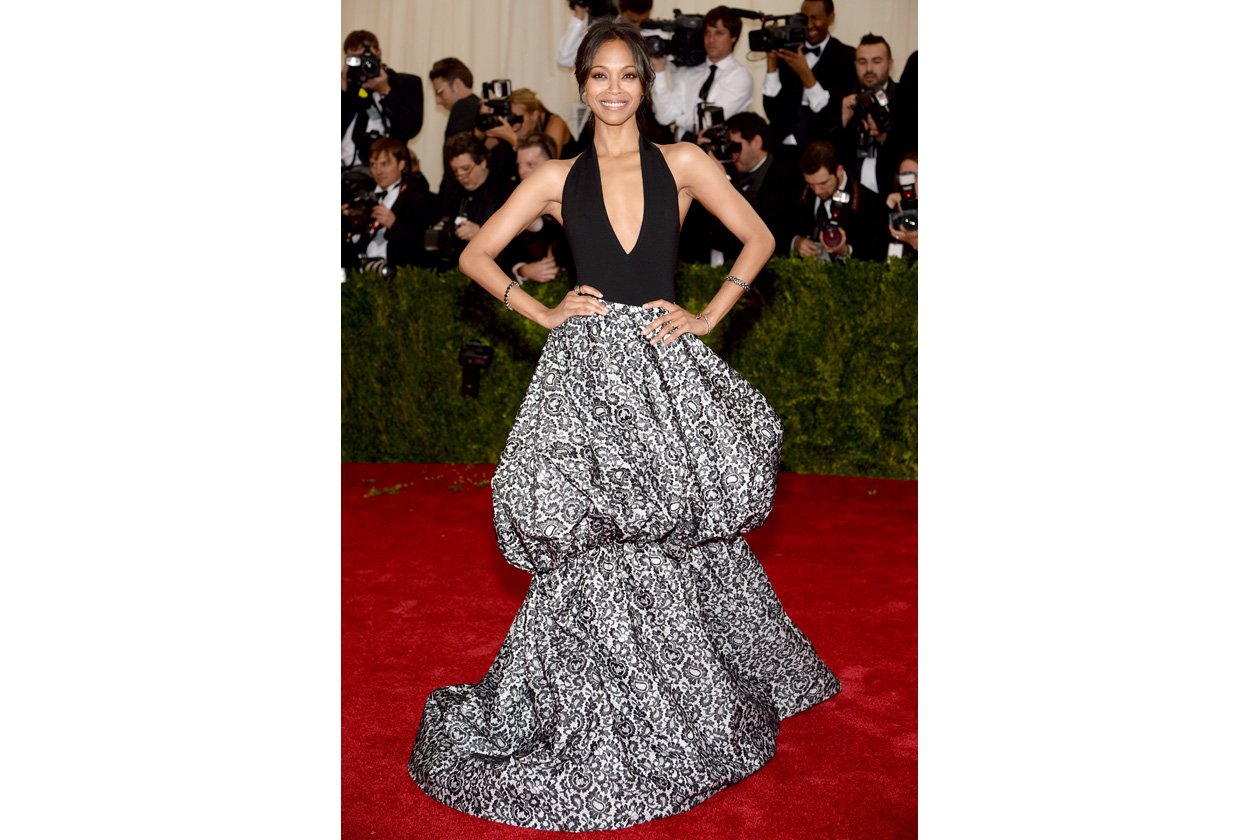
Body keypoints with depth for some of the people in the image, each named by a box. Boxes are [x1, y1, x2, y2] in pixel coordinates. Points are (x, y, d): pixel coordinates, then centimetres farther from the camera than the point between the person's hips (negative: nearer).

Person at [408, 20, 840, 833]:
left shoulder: (682, 163, 7)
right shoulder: (557, 178, 7)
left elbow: (758, 238, 10)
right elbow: (476, 255, 11)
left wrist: (707, 318, 1)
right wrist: (545, 312, 0)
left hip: (666, 368, 0)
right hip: (588, 369, 0)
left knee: (680, 531, 5)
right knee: (595, 543, 0)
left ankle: (694, 700, 28)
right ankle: (601, 720, 15)